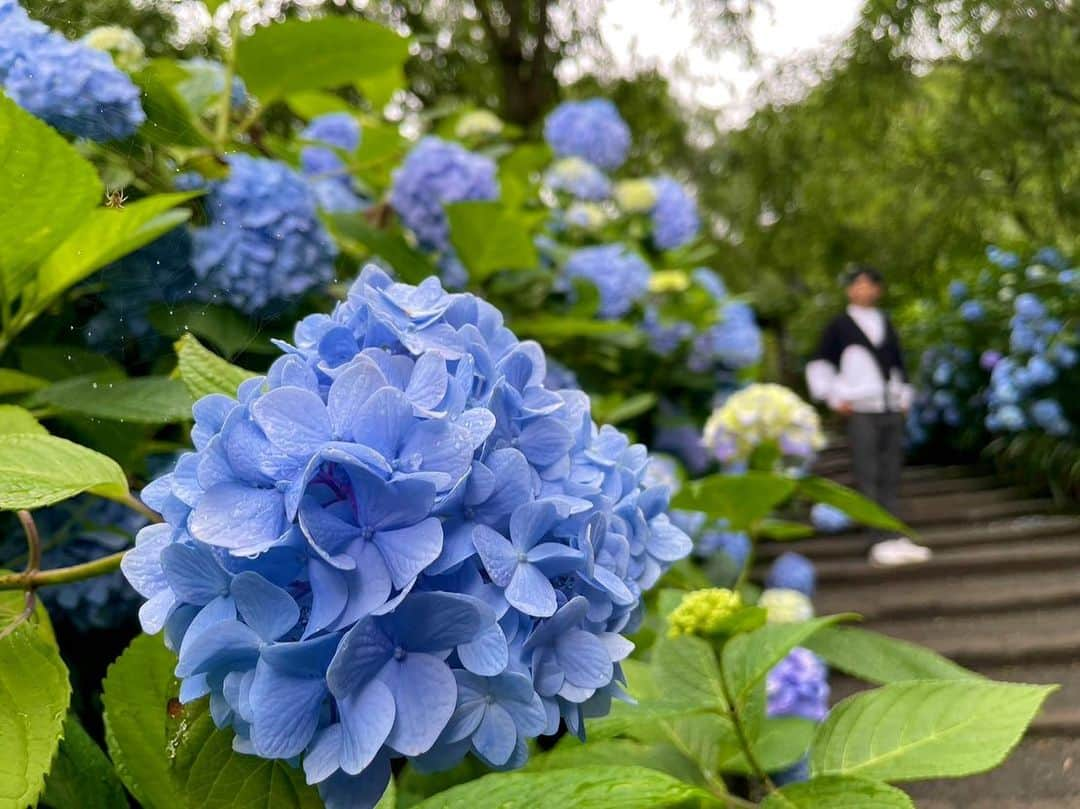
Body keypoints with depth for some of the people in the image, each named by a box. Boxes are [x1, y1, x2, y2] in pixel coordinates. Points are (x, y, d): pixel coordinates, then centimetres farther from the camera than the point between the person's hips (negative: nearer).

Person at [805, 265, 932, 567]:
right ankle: (882, 543, -9)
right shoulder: (840, 326, 3)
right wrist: (834, 398, -4)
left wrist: (904, 395, 16)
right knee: (867, 477, -8)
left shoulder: (886, 324, 18)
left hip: (892, 410, 5)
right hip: (860, 411, -5)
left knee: (890, 477, 7)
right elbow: (819, 364, 3)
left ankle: (896, 538, 10)